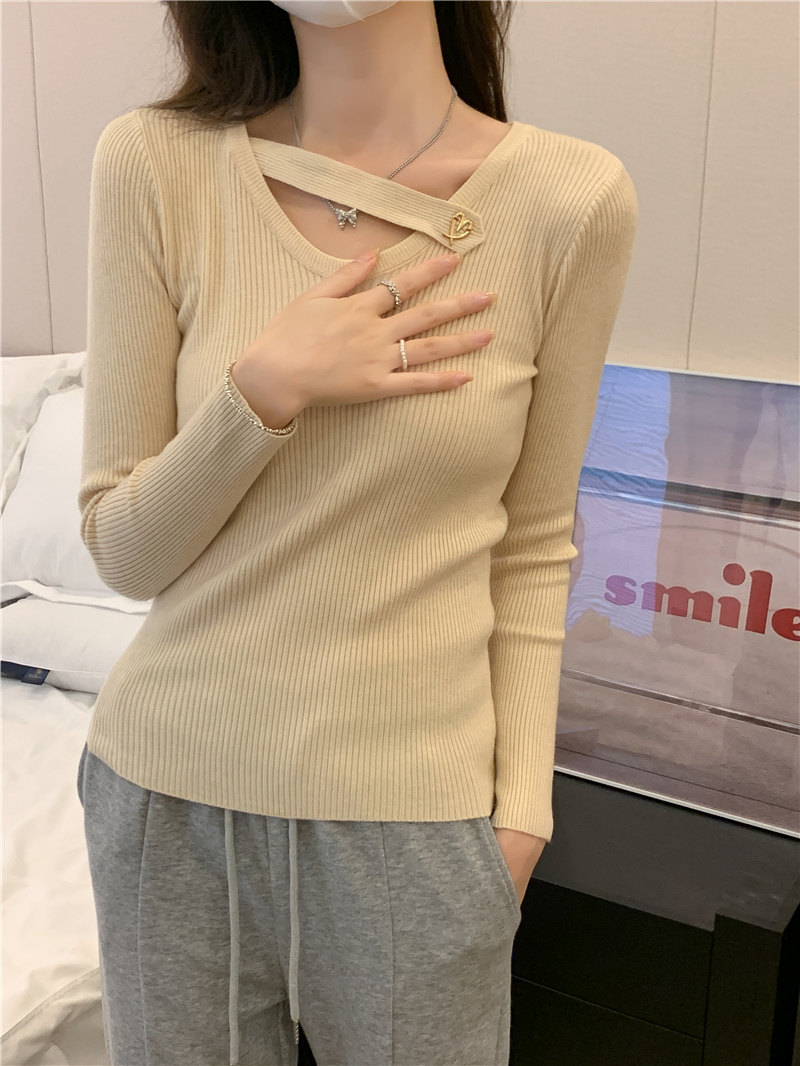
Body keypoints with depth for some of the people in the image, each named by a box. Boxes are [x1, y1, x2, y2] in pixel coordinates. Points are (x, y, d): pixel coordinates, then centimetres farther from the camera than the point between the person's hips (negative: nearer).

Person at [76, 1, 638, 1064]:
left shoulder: (575, 197, -8)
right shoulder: (155, 162, -8)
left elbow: (533, 548, 1)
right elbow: (122, 550, -5)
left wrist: (521, 808, -1)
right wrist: (265, 389, -20)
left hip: (414, 817, 0)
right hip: (172, 792, 1)